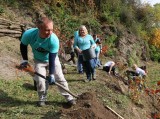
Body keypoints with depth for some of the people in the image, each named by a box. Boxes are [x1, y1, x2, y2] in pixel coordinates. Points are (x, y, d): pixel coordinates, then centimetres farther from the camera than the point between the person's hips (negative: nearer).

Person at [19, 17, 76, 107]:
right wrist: (25, 60, -11)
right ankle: (42, 98, 16)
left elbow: (52, 58, -31)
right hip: (39, 61, 1)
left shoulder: (54, 40, -36)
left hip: (53, 59, -1)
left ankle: (68, 96, 14)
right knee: (40, 80, -7)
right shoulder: (29, 34, -32)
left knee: (60, 78, 0)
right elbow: (23, 46, -9)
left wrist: (51, 74, -33)